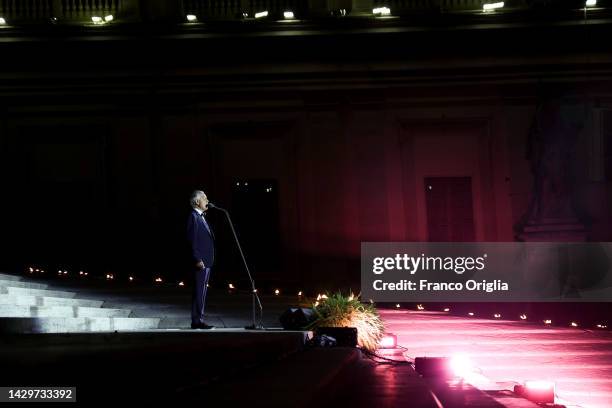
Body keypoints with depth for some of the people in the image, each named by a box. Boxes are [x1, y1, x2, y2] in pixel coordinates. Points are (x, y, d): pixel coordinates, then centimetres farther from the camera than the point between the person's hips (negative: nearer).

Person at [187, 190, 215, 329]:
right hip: (200, 261, -10)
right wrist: (198, 259, -21)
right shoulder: (193, 216, -10)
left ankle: (199, 320, 16)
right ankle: (197, 321, -6)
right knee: (199, 292, -8)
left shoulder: (201, 217, 19)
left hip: (206, 261, 10)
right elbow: (192, 240, -16)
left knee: (202, 292, 11)